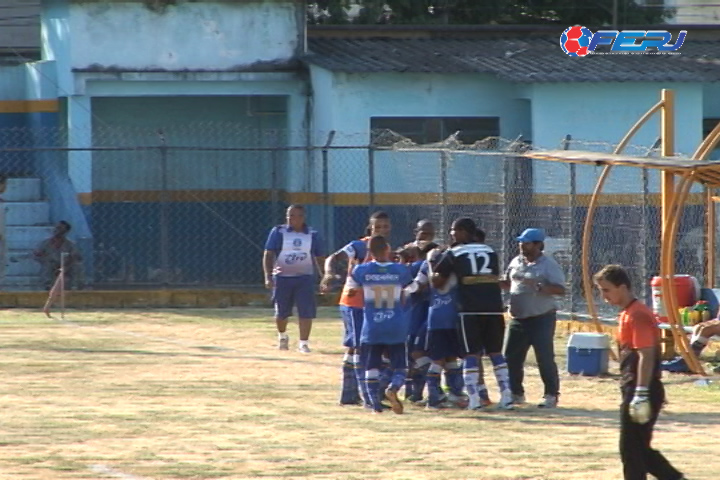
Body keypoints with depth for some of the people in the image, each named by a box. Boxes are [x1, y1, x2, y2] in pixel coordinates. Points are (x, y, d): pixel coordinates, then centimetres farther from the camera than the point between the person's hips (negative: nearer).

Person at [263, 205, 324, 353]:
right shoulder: (278, 232, -1)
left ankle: (303, 342, -6)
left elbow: (319, 258, 11)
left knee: (306, 311, -11)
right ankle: (282, 336, 36)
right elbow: (268, 255, -5)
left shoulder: (313, 235, 4)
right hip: (282, 278, 0)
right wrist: (268, 276, -15)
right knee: (281, 312, 9)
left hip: (305, 278, 0)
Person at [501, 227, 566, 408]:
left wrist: (538, 287, -28)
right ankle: (516, 393, 22)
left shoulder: (548, 264, -9)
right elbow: (508, 283, 23)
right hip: (517, 318, 7)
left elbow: (560, 289, -17)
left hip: (541, 318, -7)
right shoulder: (516, 262, 11)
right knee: (511, 357, 9)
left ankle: (551, 395, 2)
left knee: (545, 358, -6)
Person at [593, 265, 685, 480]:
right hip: (634, 390, 10)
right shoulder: (627, 314, 16)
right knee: (638, 448, 13)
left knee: (632, 448, -4)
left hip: (642, 390, -10)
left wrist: (641, 395, -25)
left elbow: (647, 355, -22)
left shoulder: (637, 315, -16)